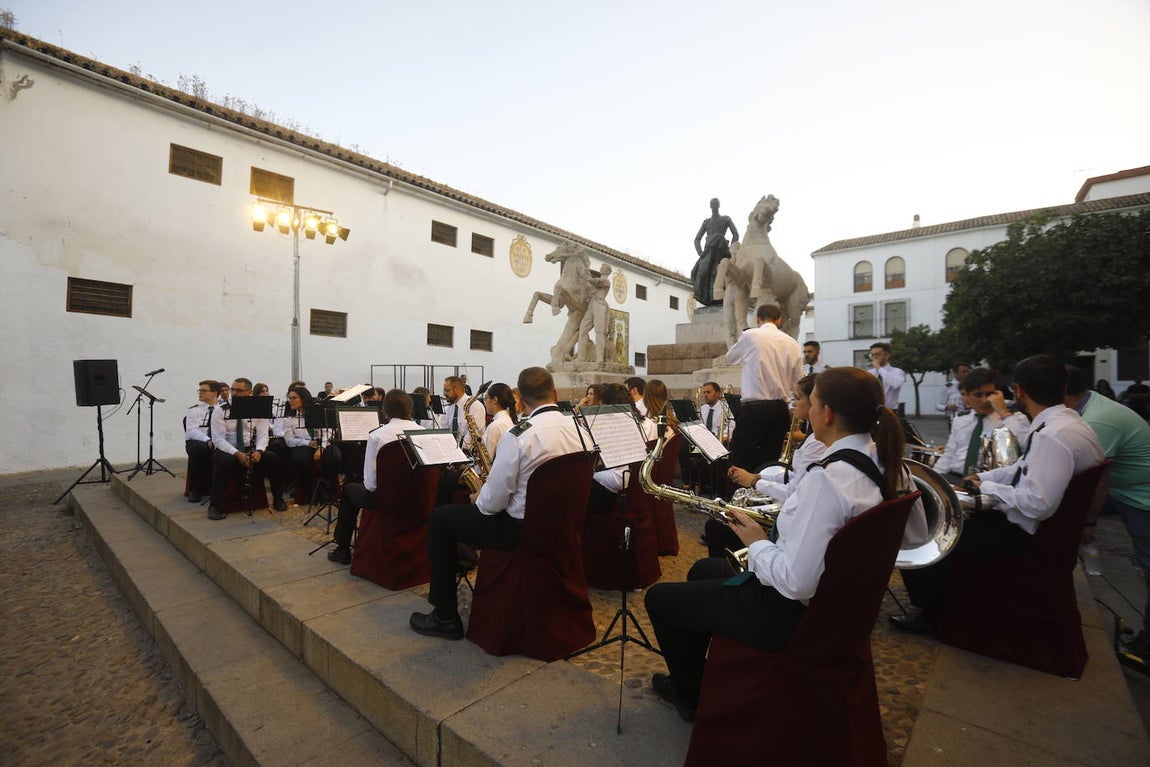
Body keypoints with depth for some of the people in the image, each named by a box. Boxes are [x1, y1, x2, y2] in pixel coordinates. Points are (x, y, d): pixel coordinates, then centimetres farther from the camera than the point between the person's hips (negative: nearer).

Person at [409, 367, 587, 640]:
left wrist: (478, 500, 5)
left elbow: (493, 502, -19)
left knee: (438, 520, 10)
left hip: (521, 528, -8)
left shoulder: (519, 436, -24)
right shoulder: (578, 428, -4)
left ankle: (445, 618, 18)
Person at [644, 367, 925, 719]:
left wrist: (756, 542, -15)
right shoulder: (889, 465, -6)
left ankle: (690, 695, 32)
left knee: (659, 597, 8)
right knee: (703, 569, 28)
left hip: (791, 612, -9)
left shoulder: (827, 479, -33)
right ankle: (694, 671, 44)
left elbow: (796, 583, -34)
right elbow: (917, 536, 12)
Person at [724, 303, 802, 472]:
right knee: (769, 462, 11)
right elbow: (797, 383, 10)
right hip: (780, 409, 5)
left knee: (740, 464, -2)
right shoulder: (792, 343, 7)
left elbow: (730, 358, 14)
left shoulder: (750, 336, -5)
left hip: (754, 408, -5)